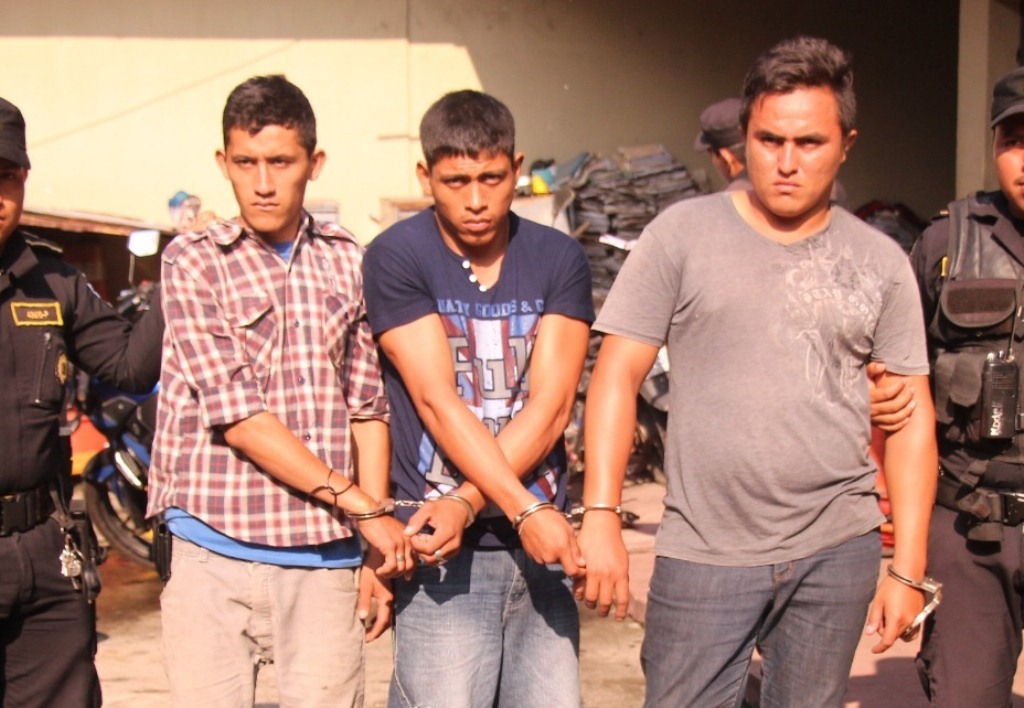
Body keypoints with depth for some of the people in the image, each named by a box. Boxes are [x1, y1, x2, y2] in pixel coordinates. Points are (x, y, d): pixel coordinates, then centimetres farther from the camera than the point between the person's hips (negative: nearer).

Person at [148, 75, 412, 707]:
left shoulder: (348, 262, 10)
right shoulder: (193, 262, 0)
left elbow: (368, 409, 11)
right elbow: (238, 416, -9)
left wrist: (377, 551, 6)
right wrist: (363, 506, -10)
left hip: (325, 559, 2)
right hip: (215, 553, -2)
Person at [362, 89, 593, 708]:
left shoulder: (560, 259, 5)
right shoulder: (396, 257, -3)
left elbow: (550, 406, -3)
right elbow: (437, 402, -10)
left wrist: (465, 503, -15)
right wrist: (526, 511, -18)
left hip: (539, 544, 3)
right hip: (445, 553, -3)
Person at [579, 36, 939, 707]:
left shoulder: (881, 262, 5)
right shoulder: (683, 233, -1)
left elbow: (911, 418, 6)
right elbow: (618, 376, -3)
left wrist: (908, 569, 2)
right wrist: (601, 515, -12)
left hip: (836, 551, 2)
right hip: (703, 552, -2)